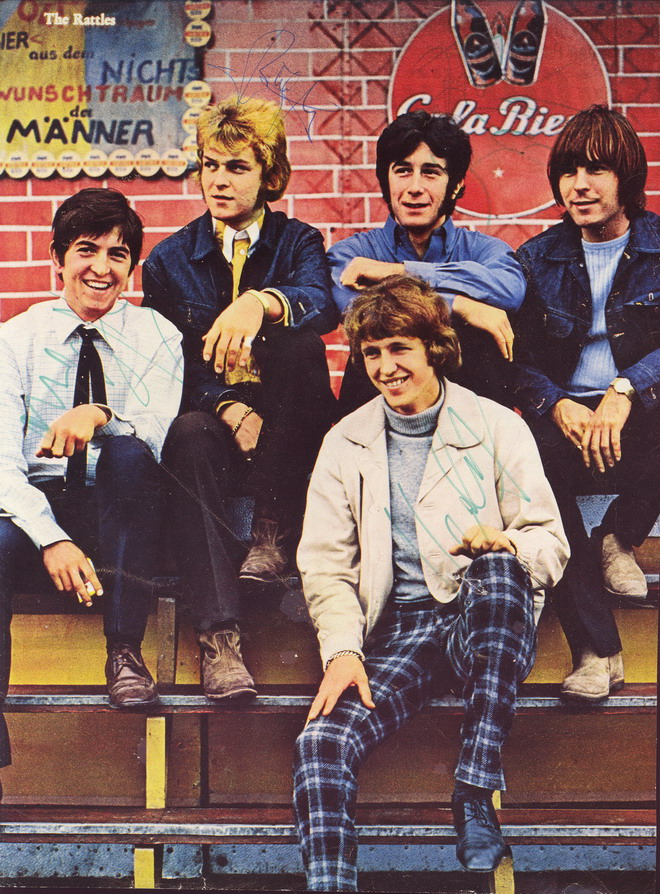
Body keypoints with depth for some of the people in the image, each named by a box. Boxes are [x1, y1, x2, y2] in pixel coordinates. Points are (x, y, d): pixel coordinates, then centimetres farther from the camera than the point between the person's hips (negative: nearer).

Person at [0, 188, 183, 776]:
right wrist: (52, 539, -26)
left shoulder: (155, 337, 3)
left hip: (121, 509, 0)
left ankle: (125, 651, -26)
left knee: (127, 453, -33)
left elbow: (158, 437, -14)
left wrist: (100, 415, -36)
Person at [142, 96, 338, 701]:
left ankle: (276, 526, -24)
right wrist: (226, 408, -18)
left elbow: (323, 304, -17)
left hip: (289, 436, 0)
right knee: (191, 433, -36)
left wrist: (261, 303, -40)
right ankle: (218, 633, -44)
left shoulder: (297, 242, 7)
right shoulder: (170, 259, 11)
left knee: (297, 341, -29)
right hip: (212, 419, 0)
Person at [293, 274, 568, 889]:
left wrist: (504, 545, -20)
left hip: (486, 620, -2)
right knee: (320, 742, -26)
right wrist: (342, 651, -8)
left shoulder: (498, 428, 7)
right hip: (397, 629, 2)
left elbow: (552, 545, 4)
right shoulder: (345, 443, 14)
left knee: (497, 568, -37)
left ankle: (476, 794, -32)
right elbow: (325, 564, 10)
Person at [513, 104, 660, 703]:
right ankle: (596, 650, -29)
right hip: (566, 420, 1)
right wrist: (557, 406, -14)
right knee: (530, 459, -34)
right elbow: (520, 356, 7)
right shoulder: (538, 259, 14)